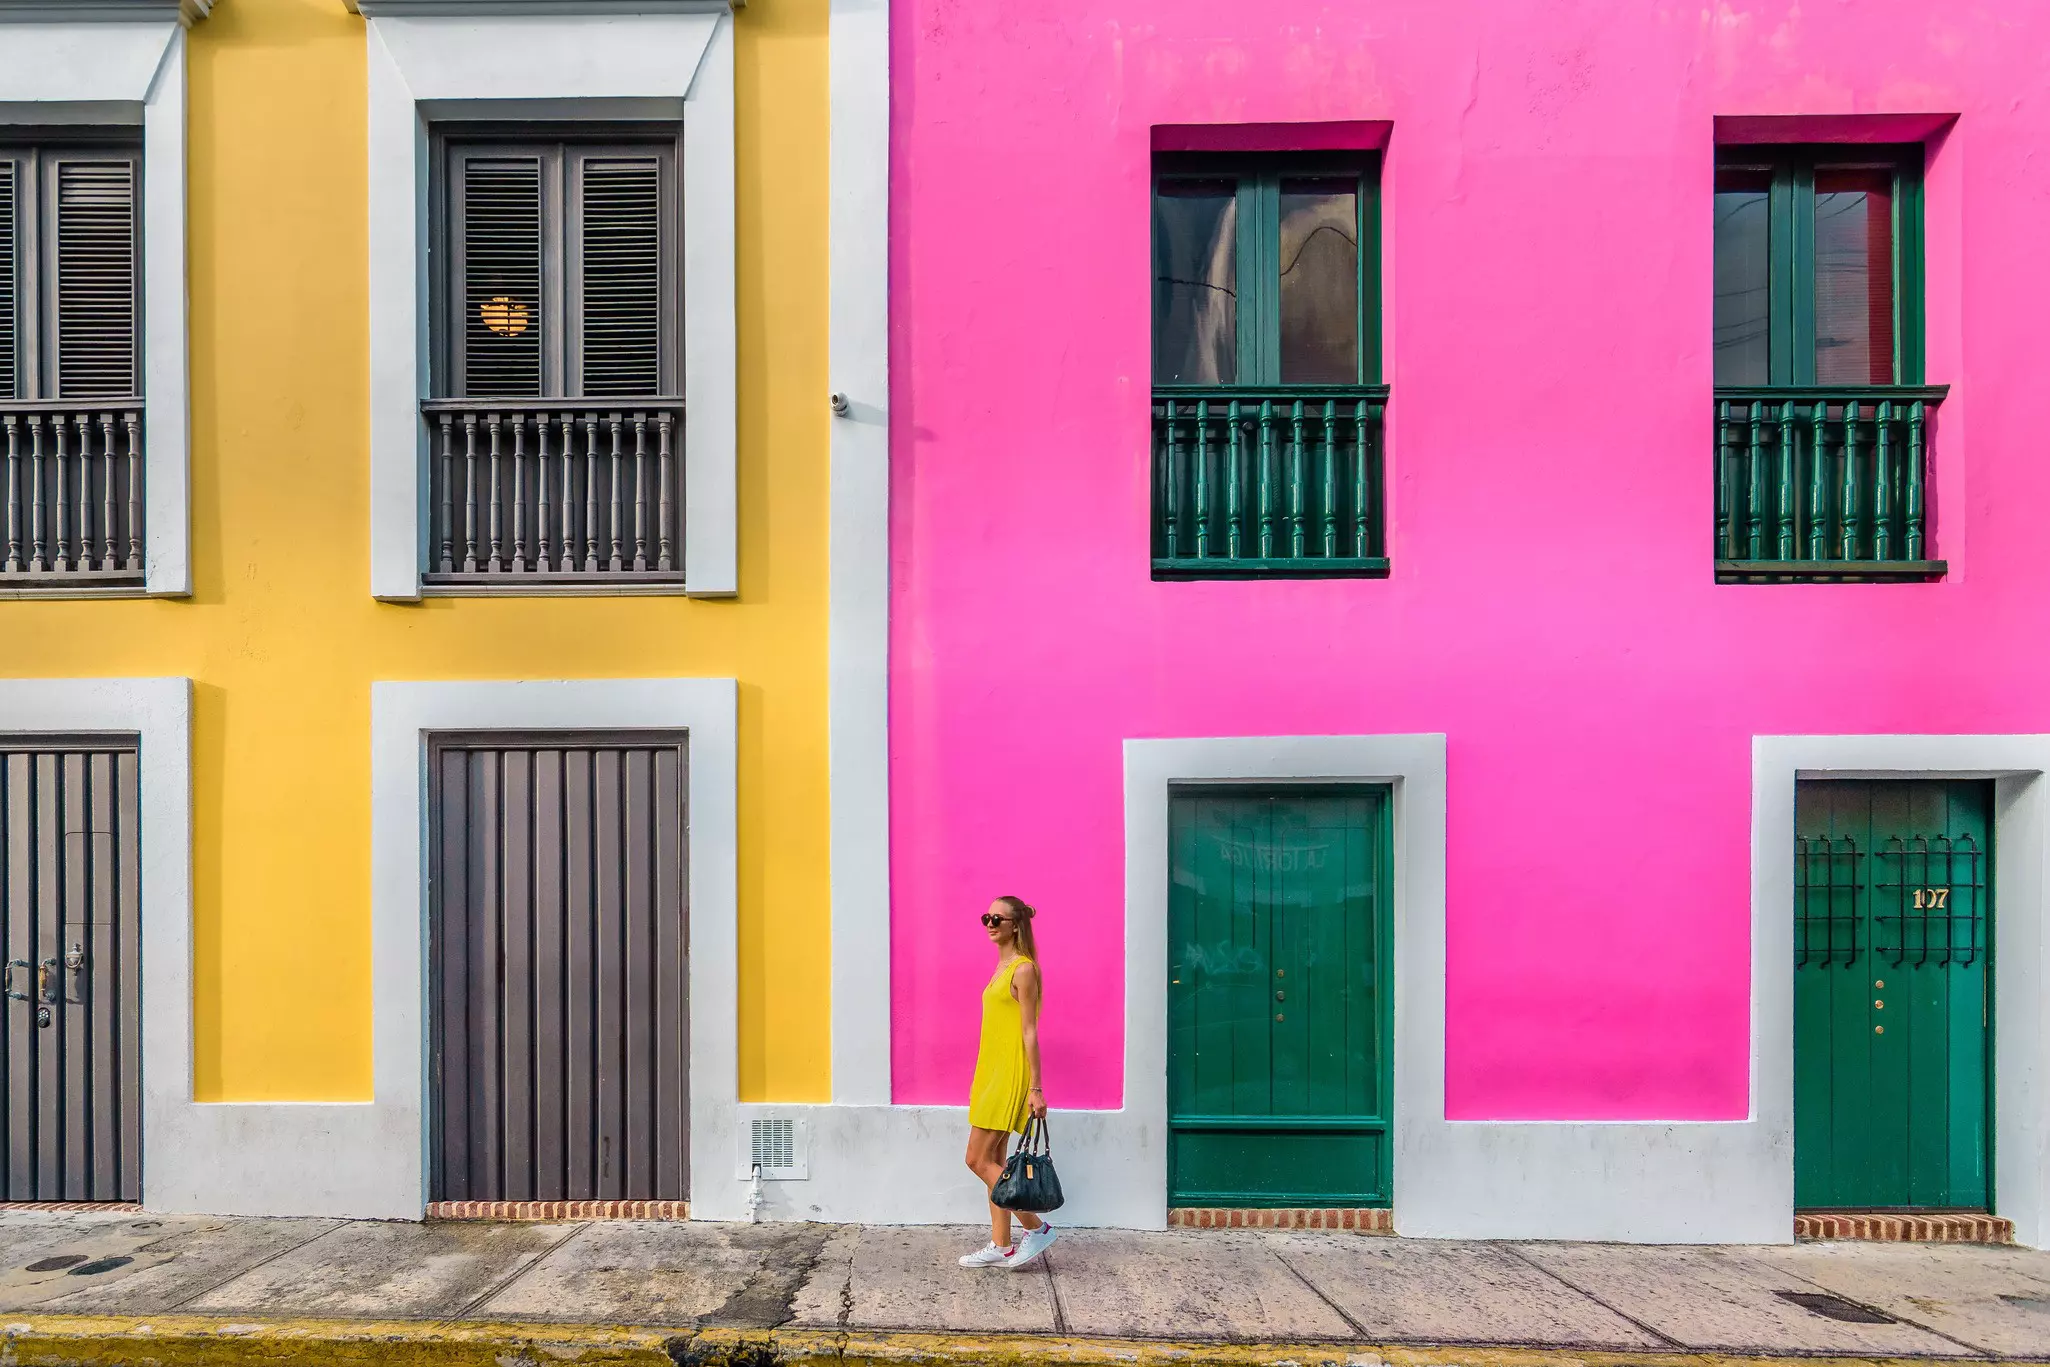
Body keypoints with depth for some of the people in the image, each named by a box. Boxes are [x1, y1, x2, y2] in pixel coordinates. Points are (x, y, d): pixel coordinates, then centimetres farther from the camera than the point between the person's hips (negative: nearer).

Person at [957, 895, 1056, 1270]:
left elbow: (1029, 1032, -16)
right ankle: (1000, 1246, 18)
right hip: (991, 1071, 9)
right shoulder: (1002, 967, 14)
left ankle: (1037, 1228, 3)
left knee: (979, 1159, -6)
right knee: (993, 1161, 11)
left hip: (1009, 1076, -9)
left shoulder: (1023, 969, -13)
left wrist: (1035, 1088, -17)